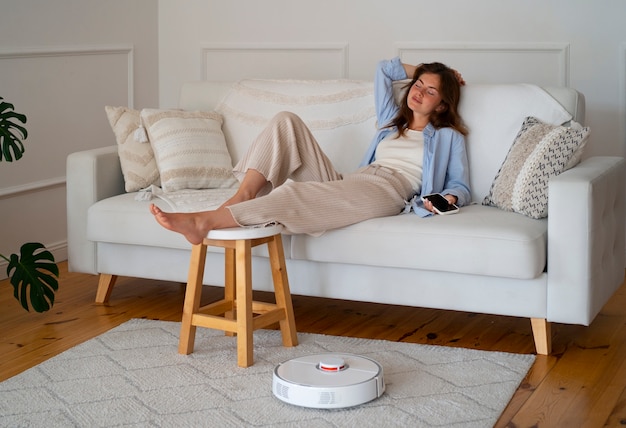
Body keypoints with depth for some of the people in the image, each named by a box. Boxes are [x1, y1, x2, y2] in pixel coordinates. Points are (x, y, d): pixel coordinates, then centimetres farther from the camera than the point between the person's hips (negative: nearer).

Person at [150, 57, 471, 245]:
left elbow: (460, 187, 12)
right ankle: (244, 194, -30)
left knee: (298, 195, -36)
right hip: (347, 181, 7)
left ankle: (205, 221, -51)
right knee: (286, 121, -10)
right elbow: (384, 68, 44)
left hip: (389, 190, -6)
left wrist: (448, 199, -9)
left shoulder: (448, 137, 19)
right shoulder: (392, 120, 34)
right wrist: (420, 71, 41)